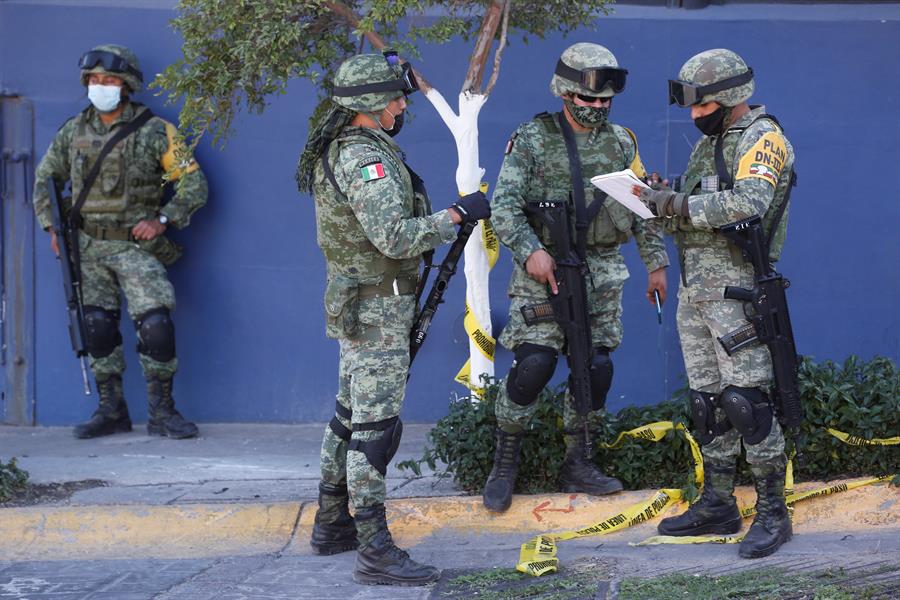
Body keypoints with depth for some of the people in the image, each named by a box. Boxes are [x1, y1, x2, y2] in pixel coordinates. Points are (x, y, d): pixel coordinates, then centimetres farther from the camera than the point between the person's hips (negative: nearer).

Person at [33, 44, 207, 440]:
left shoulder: (154, 132, -6)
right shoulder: (73, 131, 6)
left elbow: (194, 184, -5)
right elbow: (45, 178, 20)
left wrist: (163, 219, -15)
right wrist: (52, 225, 9)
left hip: (135, 246, -4)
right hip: (88, 248, 4)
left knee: (156, 324, -16)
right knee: (97, 327, 4)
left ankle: (162, 412, -3)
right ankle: (111, 411, 16)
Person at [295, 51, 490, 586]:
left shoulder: (338, 148, 11)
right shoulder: (367, 159, -21)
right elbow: (396, 238, -29)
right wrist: (457, 214, -20)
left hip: (356, 302, 10)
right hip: (377, 308, -10)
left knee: (351, 415, 17)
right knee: (376, 426, -9)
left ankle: (332, 524, 27)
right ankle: (375, 551, -8)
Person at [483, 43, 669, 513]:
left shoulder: (621, 142, 9)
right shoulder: (533, 139, -5)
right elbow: (504, 205, -11)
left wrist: (656, 262, 13)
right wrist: (530, 250, -25)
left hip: (601, 275, 5)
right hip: (544, 271, -5)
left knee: (596, 370, 4)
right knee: (533, 364, -13)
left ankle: (578, 466, 18)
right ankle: (504, 465, 2)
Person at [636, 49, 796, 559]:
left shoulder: (761, 138, -9)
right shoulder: (710, 141, 19)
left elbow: (748, 203, -25)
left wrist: (679, 205, -22)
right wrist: (668, 201, -1)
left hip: (735, 288, -9)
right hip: (695, 288, 9)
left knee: (747, 400, -10)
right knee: (708, 402, 12)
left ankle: (773, 512, -2)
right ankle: (718, 505, 20)